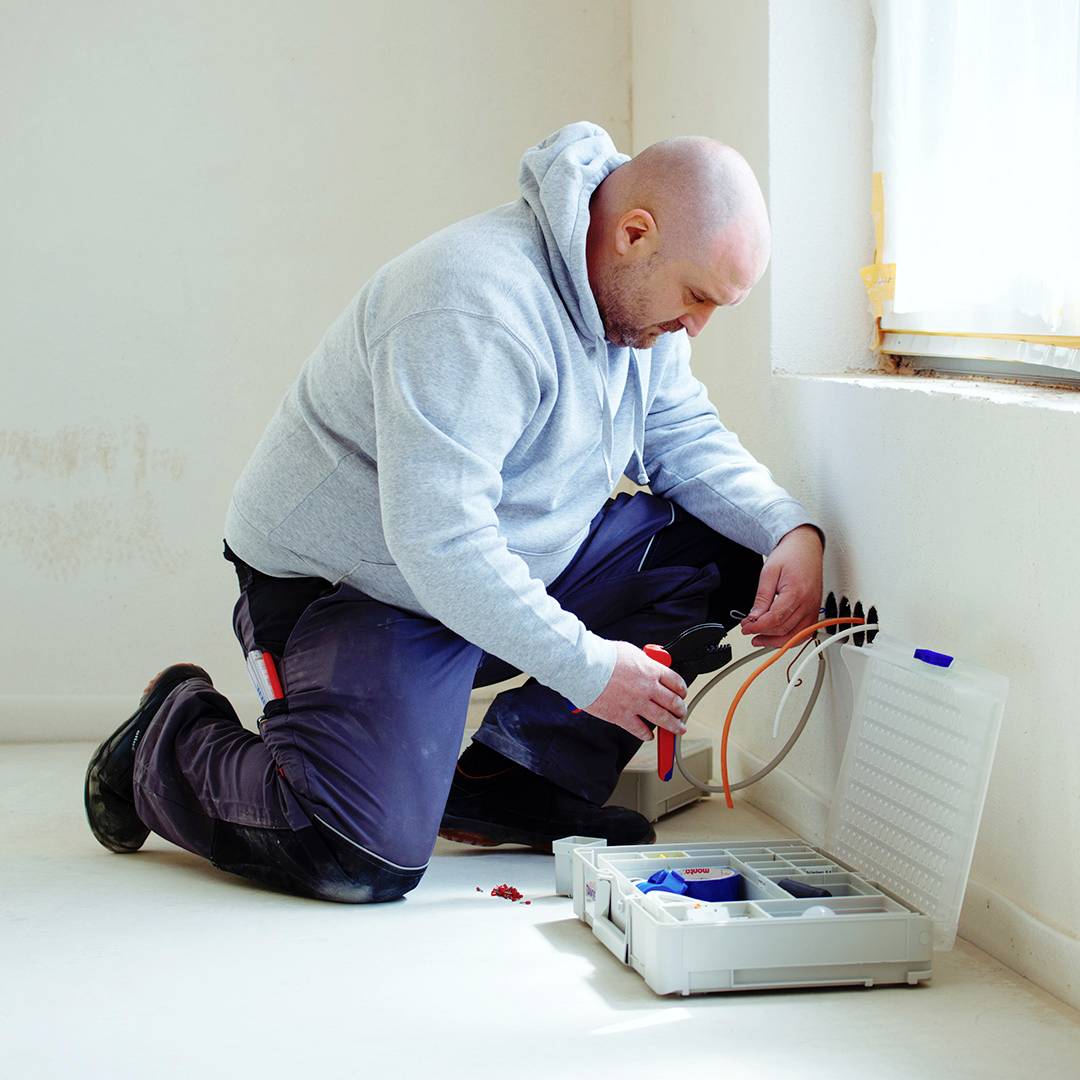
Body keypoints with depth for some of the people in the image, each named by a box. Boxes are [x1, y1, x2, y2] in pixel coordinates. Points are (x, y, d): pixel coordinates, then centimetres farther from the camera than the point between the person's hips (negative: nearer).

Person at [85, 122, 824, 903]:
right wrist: (586, 667, -28)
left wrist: (789, 530, -10)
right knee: (365, 859, -25)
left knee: (715, 551, -7)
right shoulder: (474, 308, -31)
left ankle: (517, 779, 0)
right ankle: (170, 744, 5)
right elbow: (438, 541, -34)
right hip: (356, 589, -9)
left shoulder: (638, 289, -1)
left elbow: (685, 434, 9)